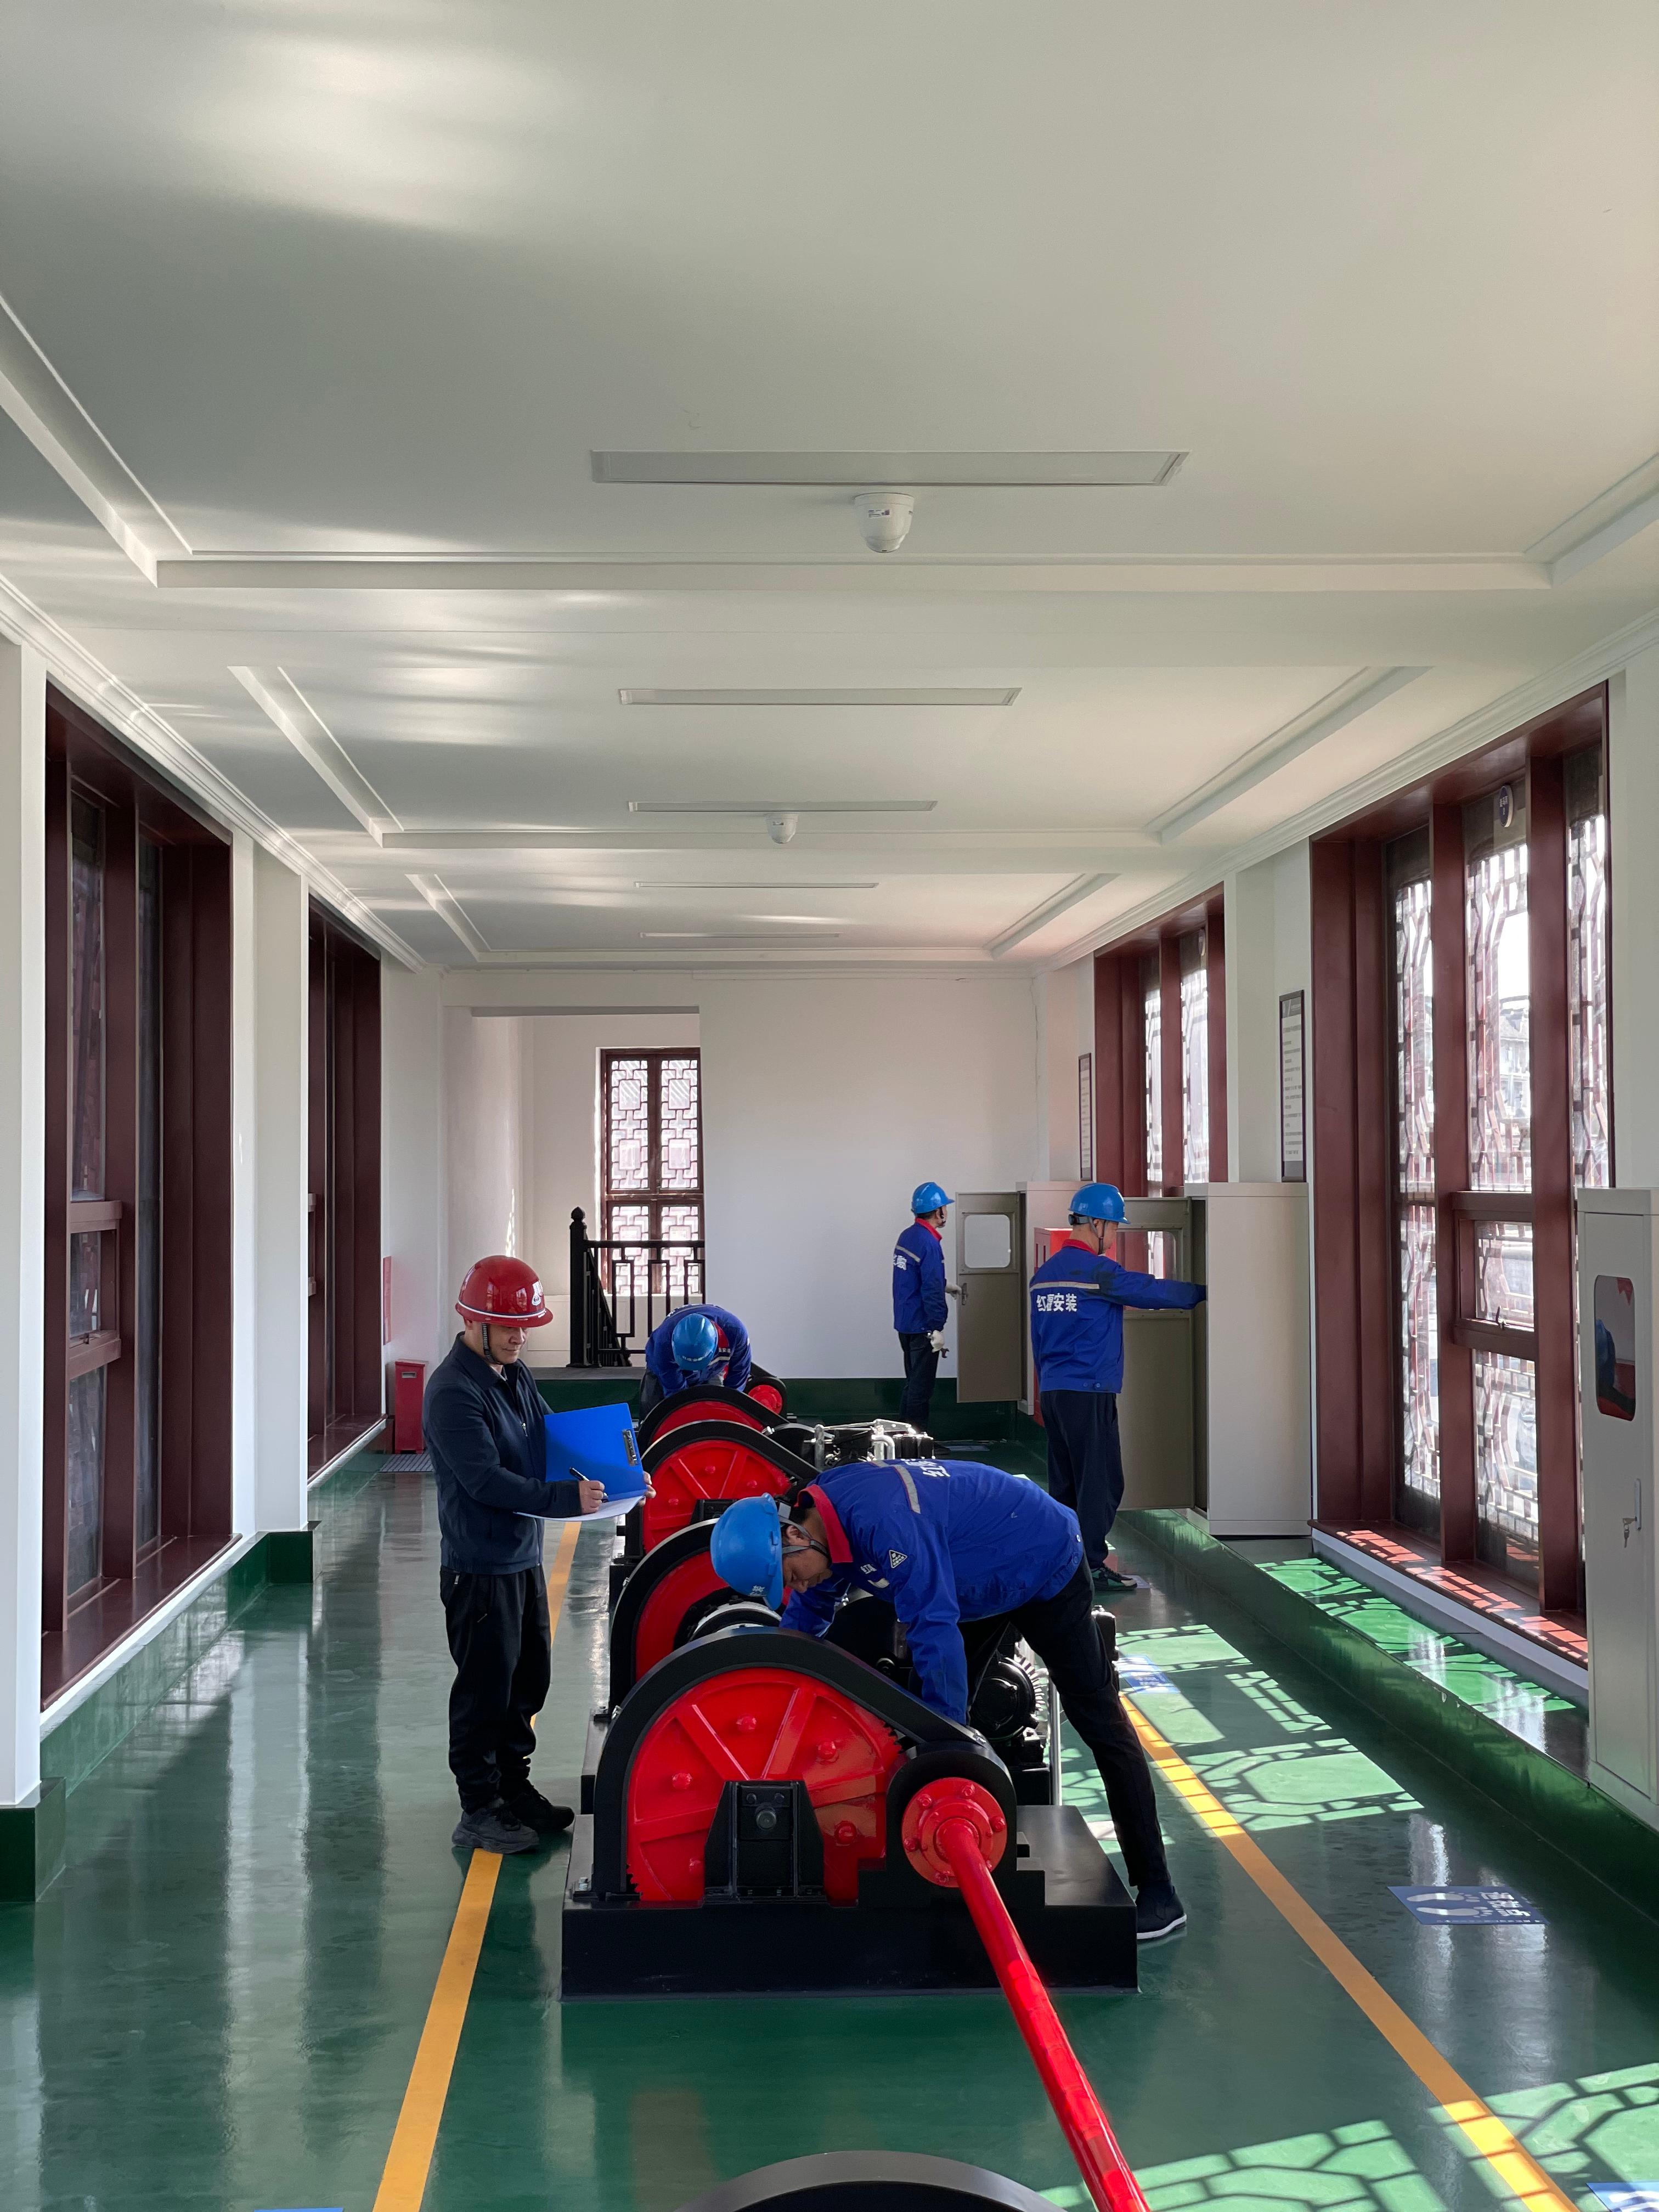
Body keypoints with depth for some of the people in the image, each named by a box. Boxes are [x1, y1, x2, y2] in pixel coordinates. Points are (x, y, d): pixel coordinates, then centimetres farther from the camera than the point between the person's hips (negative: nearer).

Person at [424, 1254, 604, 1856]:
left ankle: (514, 1788, 32)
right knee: (485, 1688, 1)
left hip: (524, 1557, 9)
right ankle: (480, 1812, 11)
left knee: (528, 1679, 18)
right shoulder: (454, 1391, -19)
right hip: (481, 1567, -9)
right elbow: (485, 1479, -25)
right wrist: (565, 1499, -29)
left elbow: (549, 1441, 17)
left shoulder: (514, 1374, 9)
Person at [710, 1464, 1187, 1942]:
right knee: (913, 1703, 9)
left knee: (1099, 1720, -6)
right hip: (985, 1581, 9)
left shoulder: (883, 1521, -39)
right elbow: (805, 1618, 7)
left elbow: (934, 1629, -39)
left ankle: (1157, 1892, -4)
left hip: (1047, 1568, -9)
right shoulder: (823, 1522, -10)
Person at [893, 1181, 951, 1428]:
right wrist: (937, 1328, -20)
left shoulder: (906, 1237, 9)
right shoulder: (929, 1243, -19)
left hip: (904, 1323, 9)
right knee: (921, 1388, -3)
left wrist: (944, 1285, 32)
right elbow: (932, 1291, -23)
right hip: (922, 1327, -9)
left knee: (912, 1384, 17)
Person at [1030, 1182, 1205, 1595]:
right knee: (1100, 1481, -2)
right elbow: (1153, 1291, -10)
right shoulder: (1096, 1271, -13)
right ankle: (1094, 1564, -1)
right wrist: (1203, 1291, 2)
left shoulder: (1044, 1273, 12)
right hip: (1089, 1393, -8)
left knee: (1066, 1483, 13)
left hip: (1052, 1391, 8)